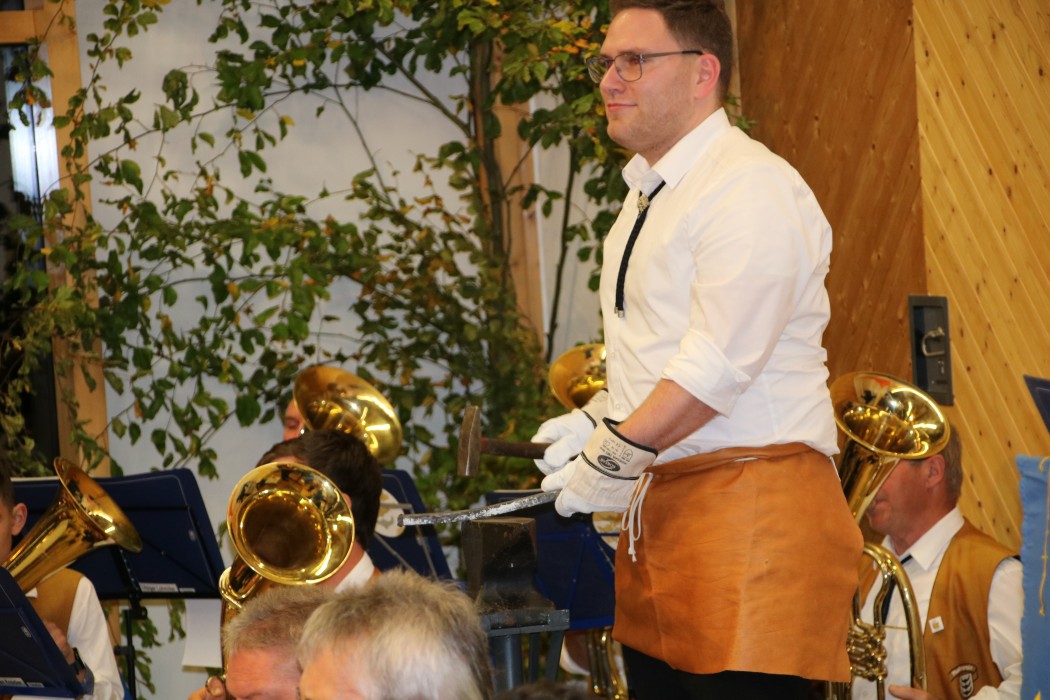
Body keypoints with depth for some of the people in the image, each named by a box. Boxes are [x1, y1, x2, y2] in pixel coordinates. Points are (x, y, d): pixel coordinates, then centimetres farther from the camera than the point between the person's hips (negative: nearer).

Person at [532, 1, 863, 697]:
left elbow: (719, 364, -19)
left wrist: (615, 455, -14)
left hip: (749, 501, -9)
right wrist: (597, 422, 12)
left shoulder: (751, 189, -13)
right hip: (658, 502, 10)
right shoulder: (648, 196, 19)